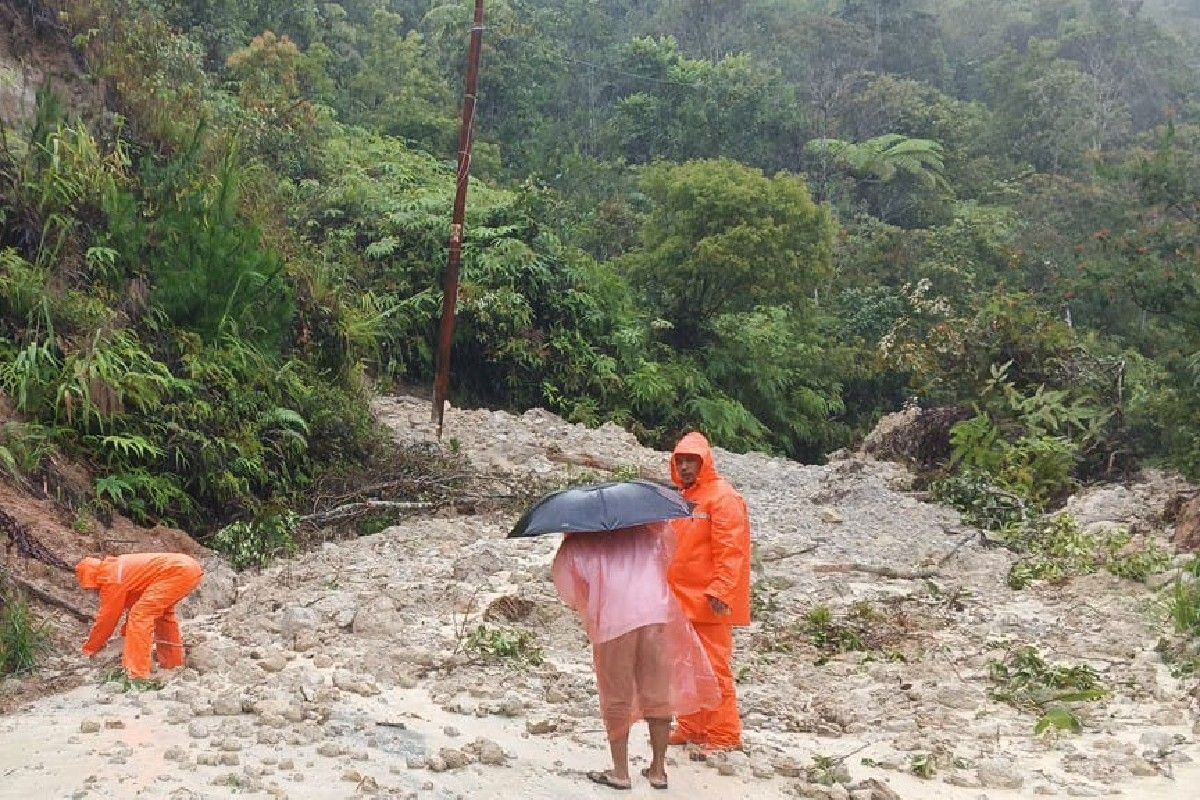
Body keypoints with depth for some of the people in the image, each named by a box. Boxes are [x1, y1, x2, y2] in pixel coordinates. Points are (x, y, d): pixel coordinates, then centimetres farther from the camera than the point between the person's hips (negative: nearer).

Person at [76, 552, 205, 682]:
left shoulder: (112, 579, -3)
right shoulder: (117, 568, 24)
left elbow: (107, 617, 5)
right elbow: (133, 602, 35)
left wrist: (89, 648, 18)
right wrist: (126, 634, 45)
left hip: (178, 571, -10)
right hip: (191, 566, 10)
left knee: (140, 615, -9)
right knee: (163, 613, 29)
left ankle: (137, 673, -13)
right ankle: (173, 662, 38)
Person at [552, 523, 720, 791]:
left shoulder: (574, 546, 11)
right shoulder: (649, 530, 18)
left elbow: (569, 592, 12)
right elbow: (667, 559, 29)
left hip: (612, 623, -2)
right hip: (657, 616, 2)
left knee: (616, 699, 10)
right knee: (658, 695, 12)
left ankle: (620, 773, 16)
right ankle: (658, 770, 20)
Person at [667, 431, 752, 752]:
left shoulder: (722, 496, -10)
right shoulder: (685, 498, 17)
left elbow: (730, 550, -17)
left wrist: (720, 591, -22)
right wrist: (671, 587, 19)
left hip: (709, 602, -9)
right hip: (684, 599, 9)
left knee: (714, 667, -5)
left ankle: (725, 735, 2)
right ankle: (691, 728, 24)